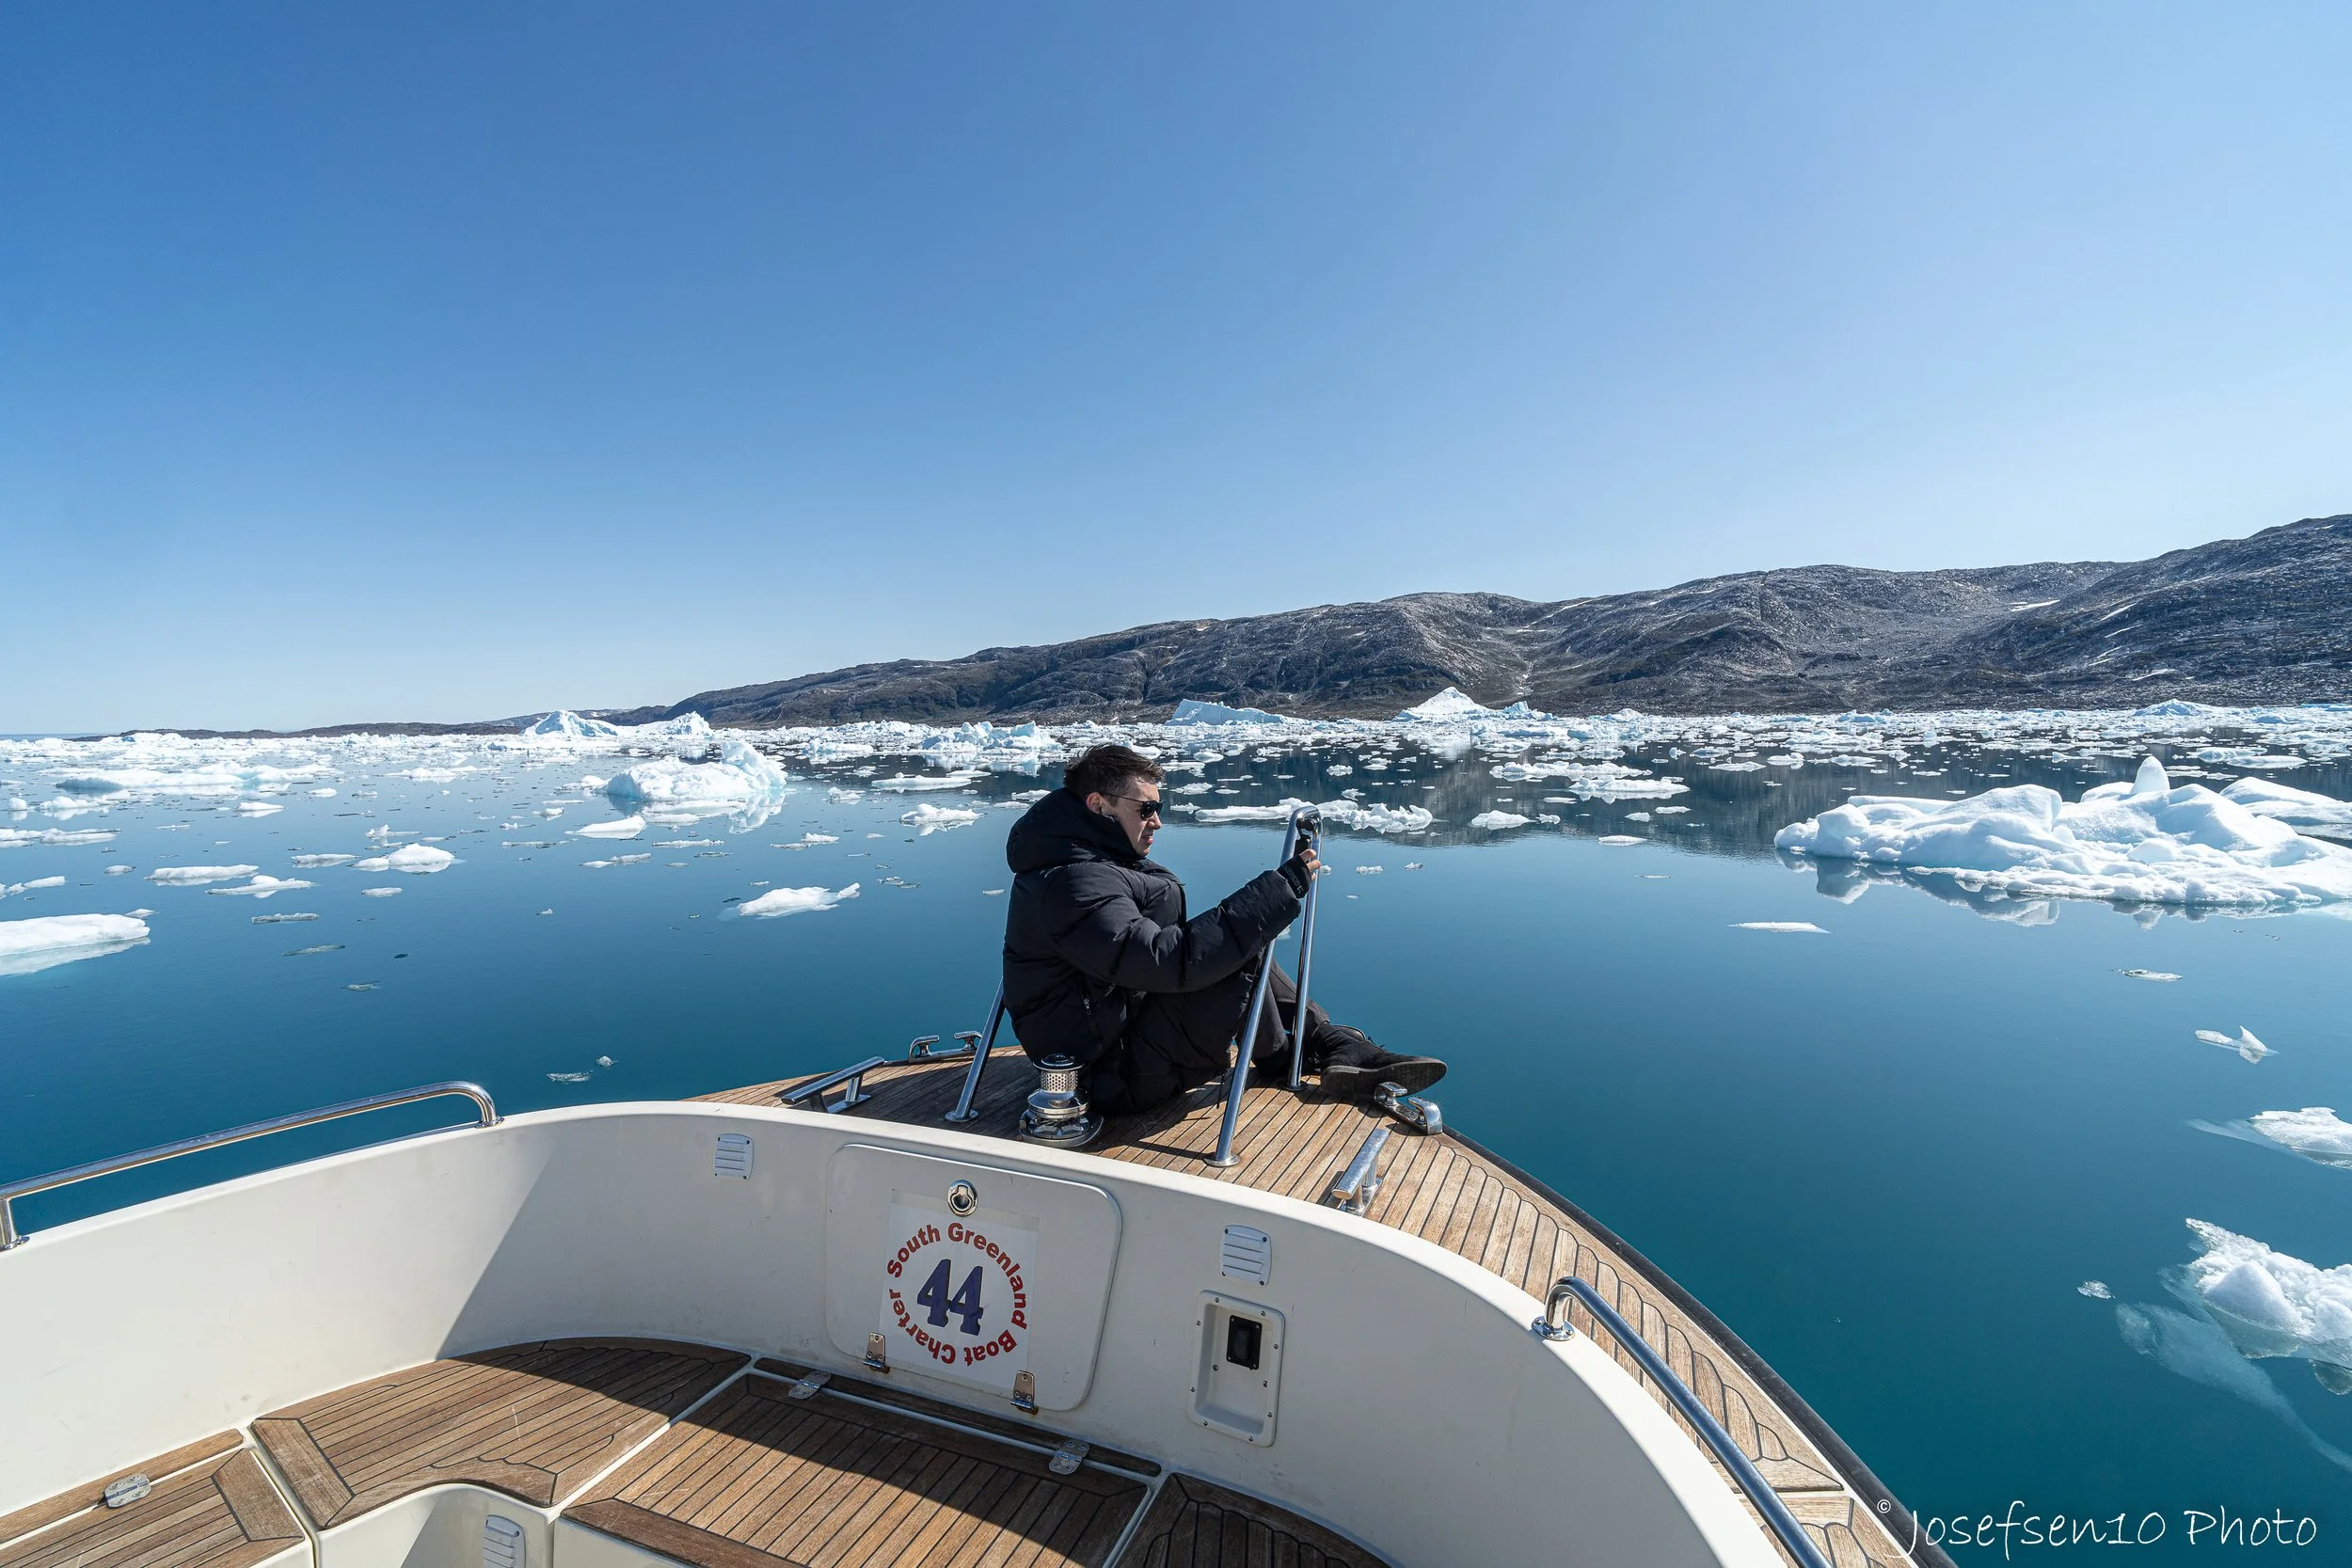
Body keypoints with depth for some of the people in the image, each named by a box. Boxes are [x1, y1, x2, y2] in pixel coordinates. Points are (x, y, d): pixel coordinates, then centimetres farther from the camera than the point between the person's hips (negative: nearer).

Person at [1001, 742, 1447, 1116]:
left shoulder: (1088, 862, 9)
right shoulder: (1071, 882, -25)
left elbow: (1161, 953, 15)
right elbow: (1168, 961, -34)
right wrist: (1278, 891, -31)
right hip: (1113, 1074, -10)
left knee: (1238, 944, 8)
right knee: (1243, 954, -20)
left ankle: (1336, 1044, 4)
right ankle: (1278, 1059, 8)